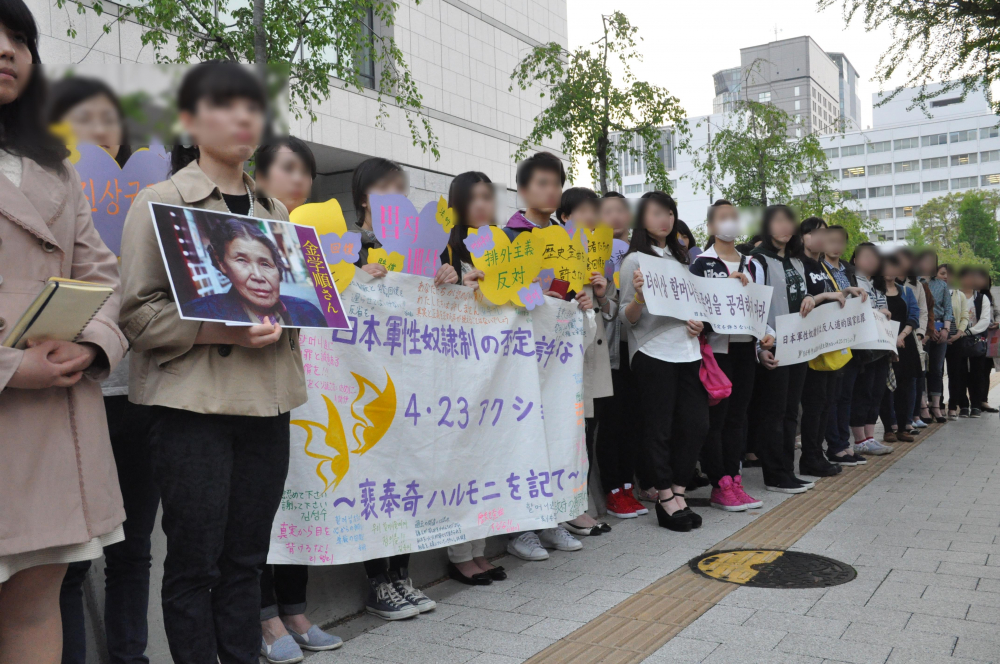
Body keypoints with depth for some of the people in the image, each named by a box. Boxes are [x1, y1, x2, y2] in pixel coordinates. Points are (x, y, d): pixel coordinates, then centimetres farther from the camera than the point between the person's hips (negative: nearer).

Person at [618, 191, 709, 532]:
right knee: (659, 427, -1)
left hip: (687, 350, 6)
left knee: (696, 423, 2)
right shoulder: (635, 259, -1)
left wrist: (699, 322, 4)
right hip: (652, 353, -6)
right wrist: (638, 297, -26)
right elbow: (627, 318, -5)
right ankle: (666, 498, 9)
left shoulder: (679, 257, 18)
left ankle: (677, 493, 13)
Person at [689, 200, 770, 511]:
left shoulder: (753, 266, 16)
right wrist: (727, 285, -19)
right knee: (715, 418, -4)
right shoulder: (702, 264, -2)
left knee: (737, 416, 8)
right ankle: (720, 488, 2)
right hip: (716, 348, -6)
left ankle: (734, 482, 14)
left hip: (746, 348, 6)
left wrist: (766, 333, 1)